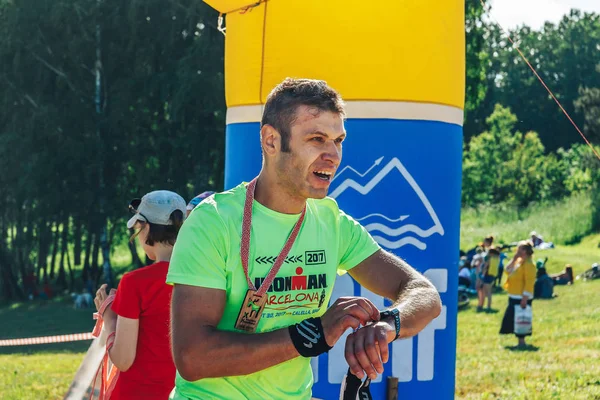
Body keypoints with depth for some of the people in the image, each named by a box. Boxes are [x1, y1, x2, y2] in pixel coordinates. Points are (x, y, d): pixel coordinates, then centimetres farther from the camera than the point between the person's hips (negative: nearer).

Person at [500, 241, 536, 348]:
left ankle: (521, 342, 1)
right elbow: (507, 271, 11)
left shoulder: (528, 264, -16)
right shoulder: (518, 261, 12)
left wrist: (525, 298, -24)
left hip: (521, 298, -10)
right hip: (514, 297, 10)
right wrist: (514, 259, 1)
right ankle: (520, 341, 20)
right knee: (511, 319, 13)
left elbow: (529, 282, -21)